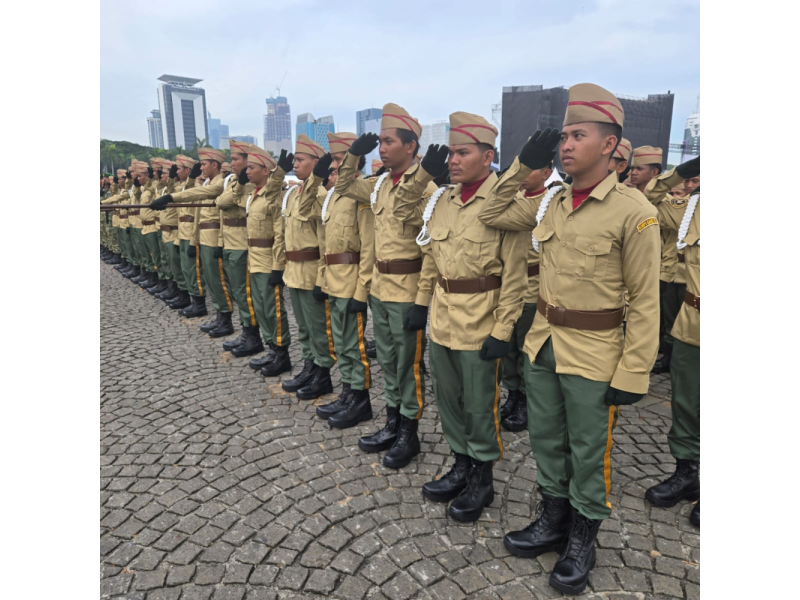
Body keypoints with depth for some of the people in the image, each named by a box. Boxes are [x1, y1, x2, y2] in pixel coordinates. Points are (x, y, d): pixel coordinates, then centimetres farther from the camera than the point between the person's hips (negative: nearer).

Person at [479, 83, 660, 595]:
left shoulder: (633, 210, -14)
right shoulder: (552, 202, 2)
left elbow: (645, 301, -13)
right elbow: (493, 215, 14)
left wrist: (632, 374, -13)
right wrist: (523, 166, 2)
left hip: (592, 355, -6)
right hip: (543, 344, 6)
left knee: (588, 452, 12)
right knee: (546, 439, 19)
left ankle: (582, 539, 35)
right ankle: (554, 520, 41)